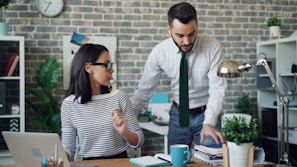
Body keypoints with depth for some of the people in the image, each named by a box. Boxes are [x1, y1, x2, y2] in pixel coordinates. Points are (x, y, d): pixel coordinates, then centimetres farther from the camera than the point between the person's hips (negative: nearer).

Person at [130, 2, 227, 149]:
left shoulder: (212, 47, -18)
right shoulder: (159, 52, -13)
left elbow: (217, 88, -20)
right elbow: (145, 90, -4)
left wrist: (209, 123, -34)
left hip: (206, 114, -1)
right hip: (178, 115, 2)